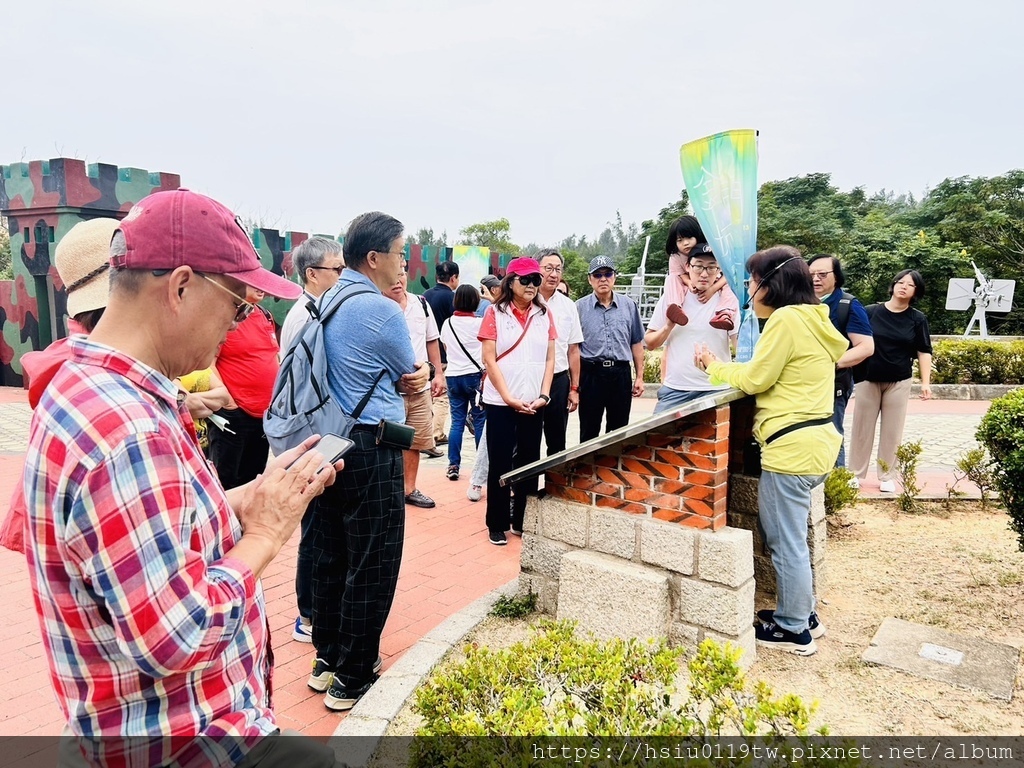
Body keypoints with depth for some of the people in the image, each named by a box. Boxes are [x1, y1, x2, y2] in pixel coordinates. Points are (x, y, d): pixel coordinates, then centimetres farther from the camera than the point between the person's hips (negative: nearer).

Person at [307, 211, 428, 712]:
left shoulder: (325, 303, 9)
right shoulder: (384, 312, -16)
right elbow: (412, 376, -2)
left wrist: (405, 378, 2)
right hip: (372, 450, -9)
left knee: (329, 557, 17)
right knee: (372, 567, 3)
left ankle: (326, 659, 32)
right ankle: (352, 679, 15)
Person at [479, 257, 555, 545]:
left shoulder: (544, 314, 8)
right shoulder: (495, 313, -3)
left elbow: (549, 359, 7)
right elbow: (489, 360, -7)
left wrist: (543, 395, -5)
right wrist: (509, 398, -13)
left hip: (533, 403, 3)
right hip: (500, 402, -3)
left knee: (529, 463, 10)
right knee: (500, 464, 3)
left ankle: (523, 521, 24)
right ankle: (497, 524, 15)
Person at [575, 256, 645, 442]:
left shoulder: (629, 305, 5)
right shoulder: (580, 307, -1)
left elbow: (636, 343, 9)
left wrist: (639, 376, 7)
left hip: (621, 373, 2)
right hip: (590, 374, -2)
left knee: (619, 431, 12)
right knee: (589, 432, 7)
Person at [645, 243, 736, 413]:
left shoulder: (728, 301, -2)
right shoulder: (671, 298, 3)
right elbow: (650, 343, 8)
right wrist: (669, 326, -10)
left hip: (715, 390, -1)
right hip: (675, 389, 2)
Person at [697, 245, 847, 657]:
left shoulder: (786, 320, -14)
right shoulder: (810, 318, 16)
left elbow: (755, 379, -11)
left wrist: (715, 366, 4)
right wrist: (722, 366, 8)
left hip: (792, 445, -10)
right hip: (814, 439, 10)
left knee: (786, 541, 3)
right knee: (788, 535, 21)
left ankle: (794, 630, 17)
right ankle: (803, 613, 33)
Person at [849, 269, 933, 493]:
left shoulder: (917, 319, 0)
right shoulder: (871, 311, -4)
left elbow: (924, 351, 1)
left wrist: (926, 382, -7)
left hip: (899, 382, 1)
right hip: (868, 379, -1)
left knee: (892, 431, 7)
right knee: (862, 428, 6)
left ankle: (886, 476, 19)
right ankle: (856, 474, 16)